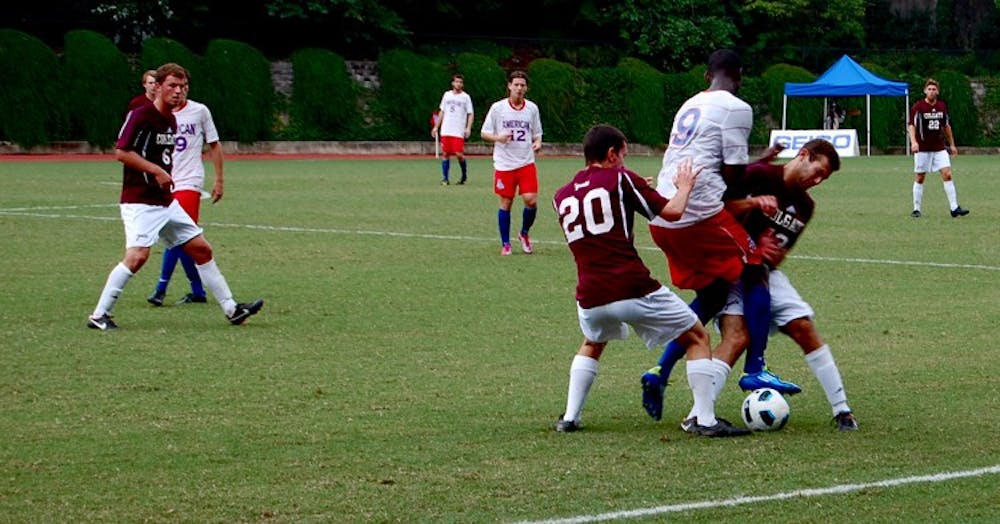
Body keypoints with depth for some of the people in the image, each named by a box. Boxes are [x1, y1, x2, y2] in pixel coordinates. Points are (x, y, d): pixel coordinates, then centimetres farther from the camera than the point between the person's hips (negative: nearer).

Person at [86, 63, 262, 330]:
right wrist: (157, 171, -20)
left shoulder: (171, 120, 14)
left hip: (166, 202, 9)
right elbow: (121, 152, -20)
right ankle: (99, 315, -14)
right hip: (140, 202, -9)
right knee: (138, 255, -23)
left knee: (202, 249, 10)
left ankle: (231, 309, 18)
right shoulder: (141, 115, -13)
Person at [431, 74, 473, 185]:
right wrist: (436, 126, 14)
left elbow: (470, 114, 0)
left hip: (459, 132, -3)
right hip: (445, 130, 3)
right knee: (446, 154, 1)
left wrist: (468, 128, -14)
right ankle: (445, 178, 6)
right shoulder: (447, 95, 12)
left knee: (459, 154, -10)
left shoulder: (465, 97, 2)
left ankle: (464, 175, 12)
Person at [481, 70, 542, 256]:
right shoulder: (497, 108, -2)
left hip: (526, 162, 2)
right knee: (505, 204, 2)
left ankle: (524, 233, 16)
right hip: (504, 164, -2)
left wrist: (537, 143, -8)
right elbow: (484, 133, 2)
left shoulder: (532, 108, 5)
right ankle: (505, 244, 15)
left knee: (531, 200, -10)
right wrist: (498, 138, -18)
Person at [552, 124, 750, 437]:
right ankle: (704, 419, 1)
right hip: (634, 290, -5)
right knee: (697, 338, 9)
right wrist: (684, 187, 18)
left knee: (592, 346, 36)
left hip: (590, 297, 5)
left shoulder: (562, 197, 15)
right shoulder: (620, 179, 0)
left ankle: (569, 417, 24)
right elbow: (672, 212, -4)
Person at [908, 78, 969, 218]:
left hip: (939, 148, 3)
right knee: (920, 178, 3)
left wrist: (952, 144, 19)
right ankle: (916, 209, 12)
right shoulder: (918, 107, -7)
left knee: (947, 175, -7)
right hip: (923, 149, -3)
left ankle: (954, 208, -9)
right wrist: (913, 141, -28)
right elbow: (911, 125, -12)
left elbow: (947, 126, 18)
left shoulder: (942, 106, 7)